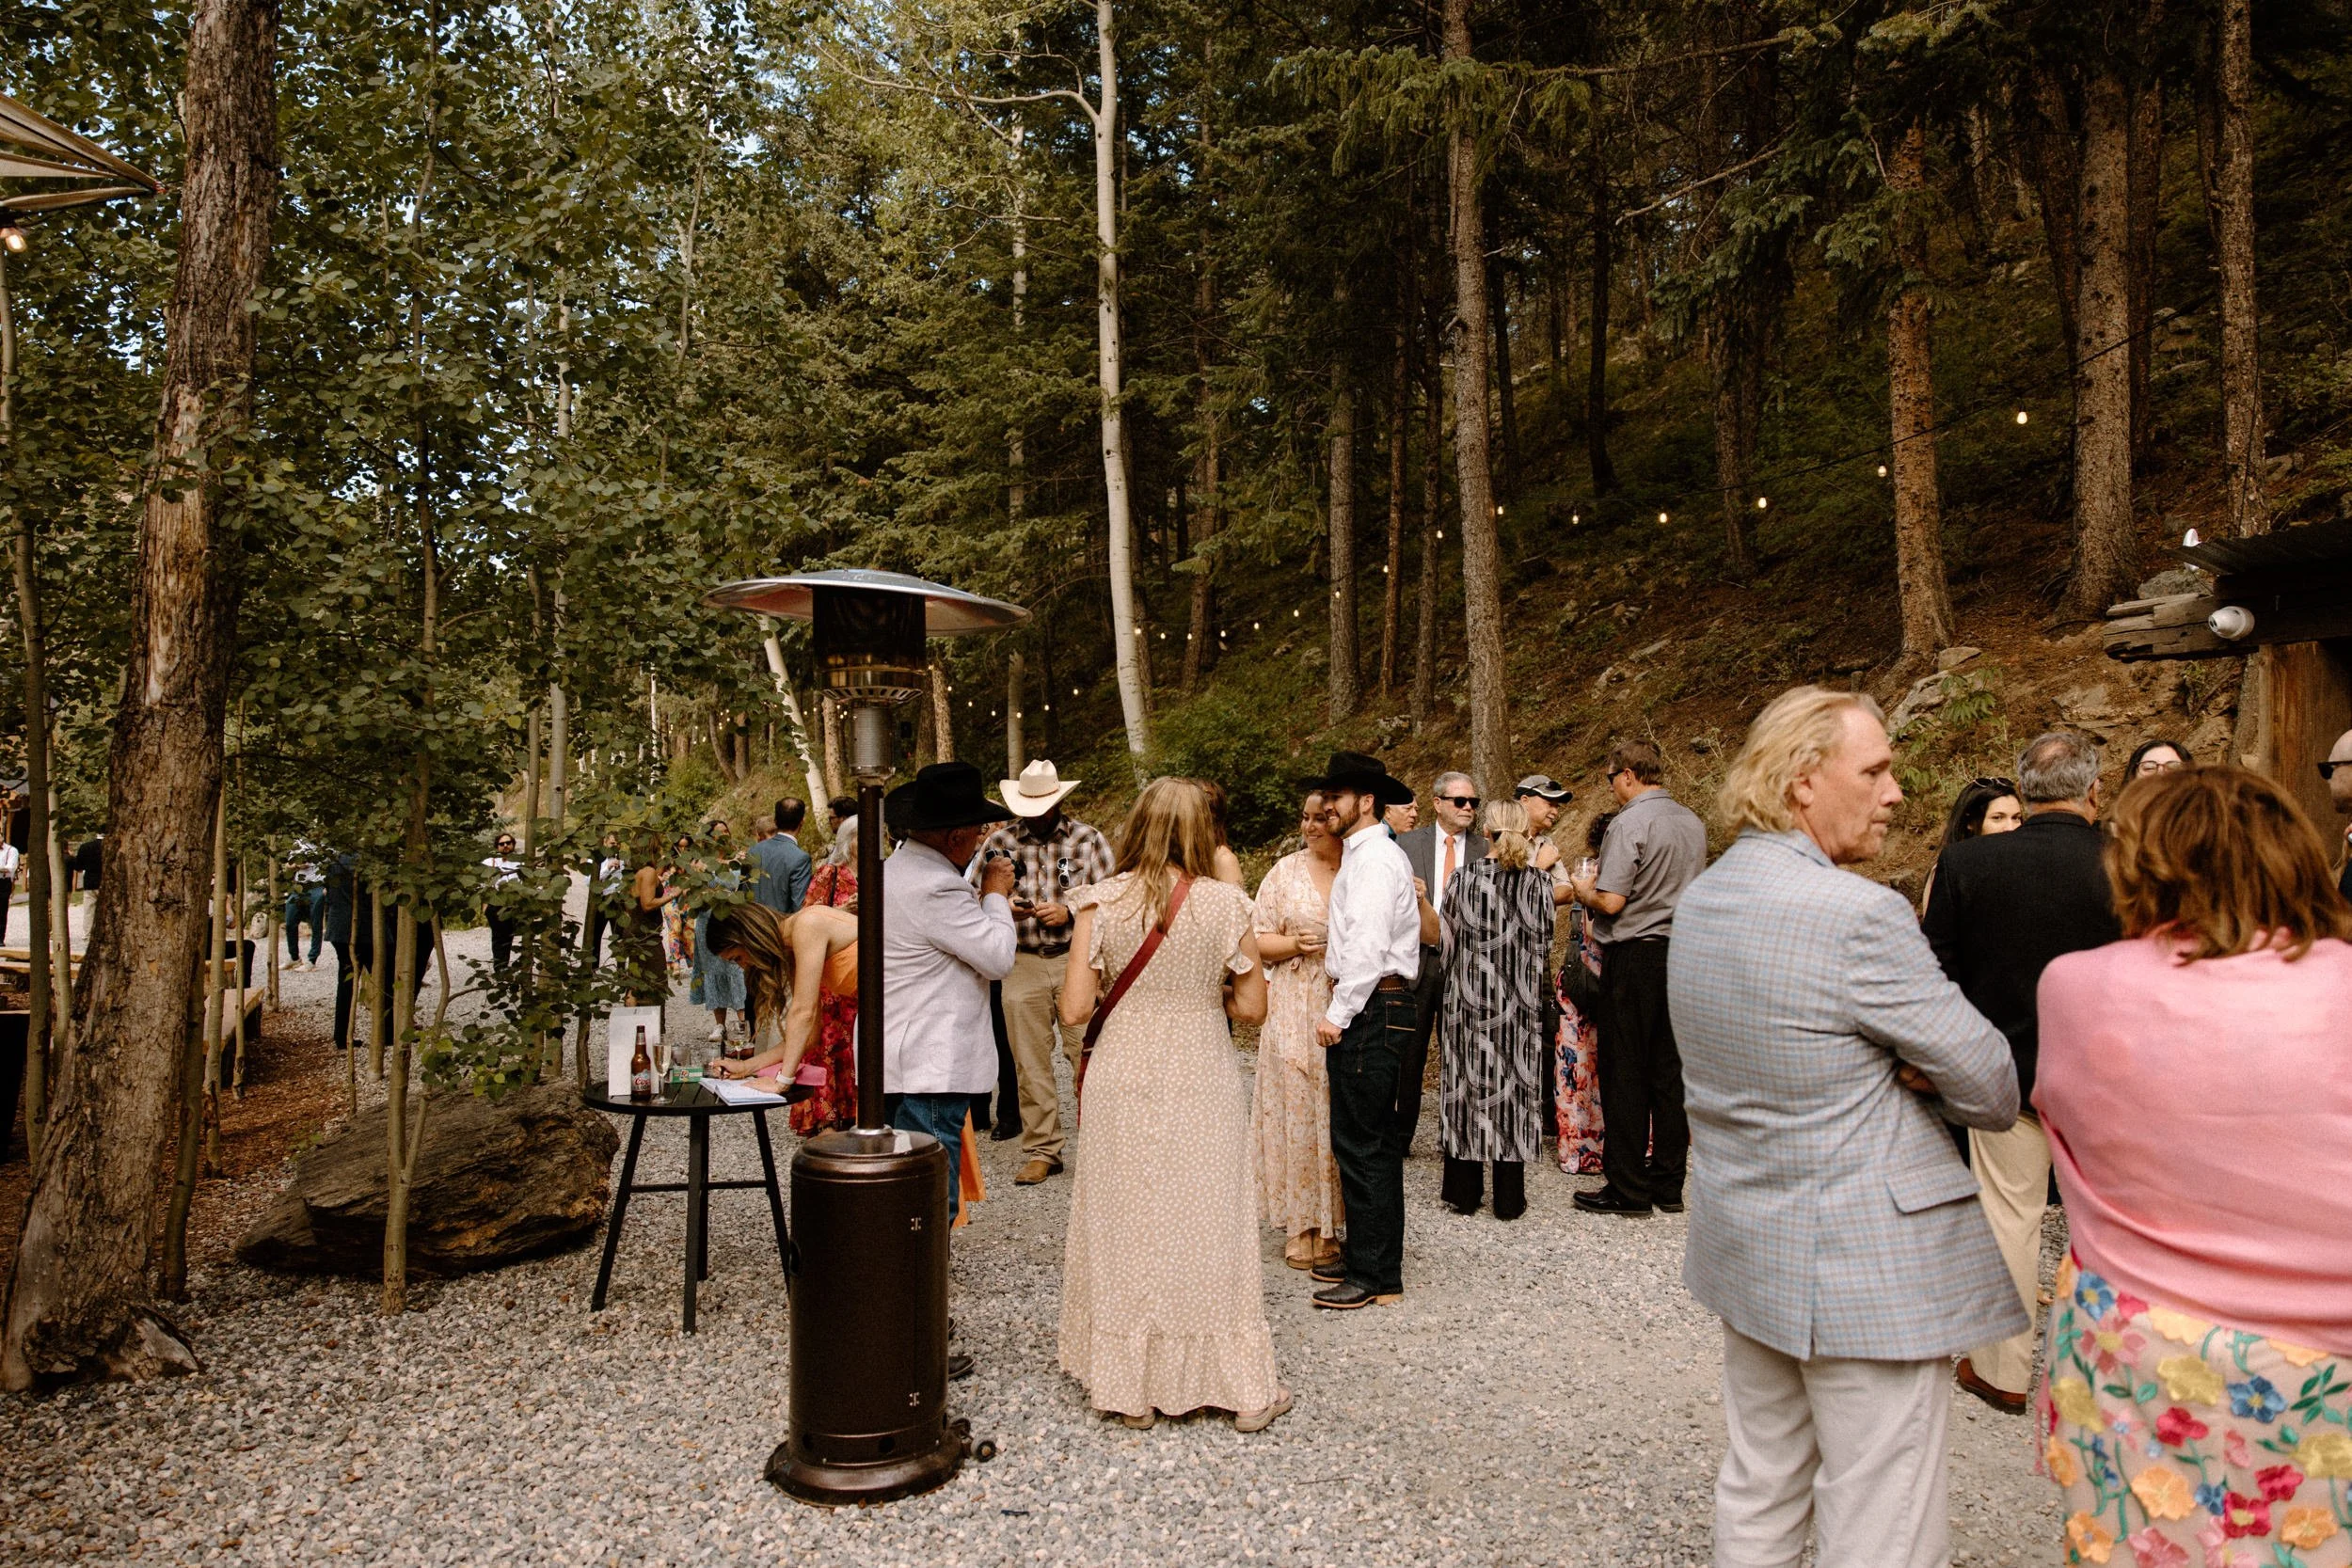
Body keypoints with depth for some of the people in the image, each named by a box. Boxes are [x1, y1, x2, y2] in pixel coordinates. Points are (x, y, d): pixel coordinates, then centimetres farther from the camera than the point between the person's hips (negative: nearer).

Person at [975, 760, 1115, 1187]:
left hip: (1078, 959, -2)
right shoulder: (1000, 842, 7)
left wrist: (1069, 913, -16)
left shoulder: (1089, 840, 3)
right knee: (1031, 1065, 6)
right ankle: (1041, 1151, 17)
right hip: (1022, 964, 2)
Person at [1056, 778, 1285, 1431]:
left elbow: (1075, 1009, -9)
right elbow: (1252, 1007, -2)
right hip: (1203, 1082, 0)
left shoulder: (1102, 901, -7)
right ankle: (1243, 1387, 23)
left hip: (1123, 1078, 0)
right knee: (1210, 1226, 12)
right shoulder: (1225, 903, -8)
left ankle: (1131, 1387, 23)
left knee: (1126, 1224, 13)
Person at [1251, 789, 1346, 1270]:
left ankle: (1340, 1221, 17)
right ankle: (1303, 1227, 12)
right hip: (1297, 1012, 0)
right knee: (1300, 1112, 1)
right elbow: (1260, 941, 5)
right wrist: (1296, 945, -12)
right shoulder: (1287, 872, 5)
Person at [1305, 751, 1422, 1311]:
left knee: (1362, 1143, -5)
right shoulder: (1367, 854, 19)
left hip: (1371, 1011, -11)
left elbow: (1367, 946, -21)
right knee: (1374, 1141, 16)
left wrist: (1339, 1014, -18)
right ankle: (1364, 1258, 25)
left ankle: (1375, 1276, 3)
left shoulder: (1374, 857, -13)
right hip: (1376, 1009, 11)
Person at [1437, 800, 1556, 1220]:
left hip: (1469, 999, 0)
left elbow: (1447, 939, 0)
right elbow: (1545, 949, 0)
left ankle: (1464, 1190, 17)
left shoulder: (1464, 878, -7)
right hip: (1520, 1005, 0)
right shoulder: (1539, 883, -7)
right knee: (1515, 1088, 8)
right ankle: (1509, 1197, 14)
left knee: (1467, 1085, 9)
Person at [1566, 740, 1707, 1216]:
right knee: (1669, 1071, 11)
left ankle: (1628, 1189, 5)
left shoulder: (1630, 823, -14)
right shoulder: (1692, 822, 10)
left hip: (1634, 956, -7)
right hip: (1681, 953, 7)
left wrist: (1583, 891, 2)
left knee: (1624, 1073, 0)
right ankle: (1668, 1184, 17)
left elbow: (1611, 902, -20)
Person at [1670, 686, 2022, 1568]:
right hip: (1864, 1265, -8)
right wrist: (1915, 1074, 4)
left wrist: (1886, 1068, -2)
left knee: (1758, 1493, 21)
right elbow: (1993, 1089, -15)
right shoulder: (1859, 915, -21)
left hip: (1743, 1248, 9)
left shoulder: (1698, 900, 5)